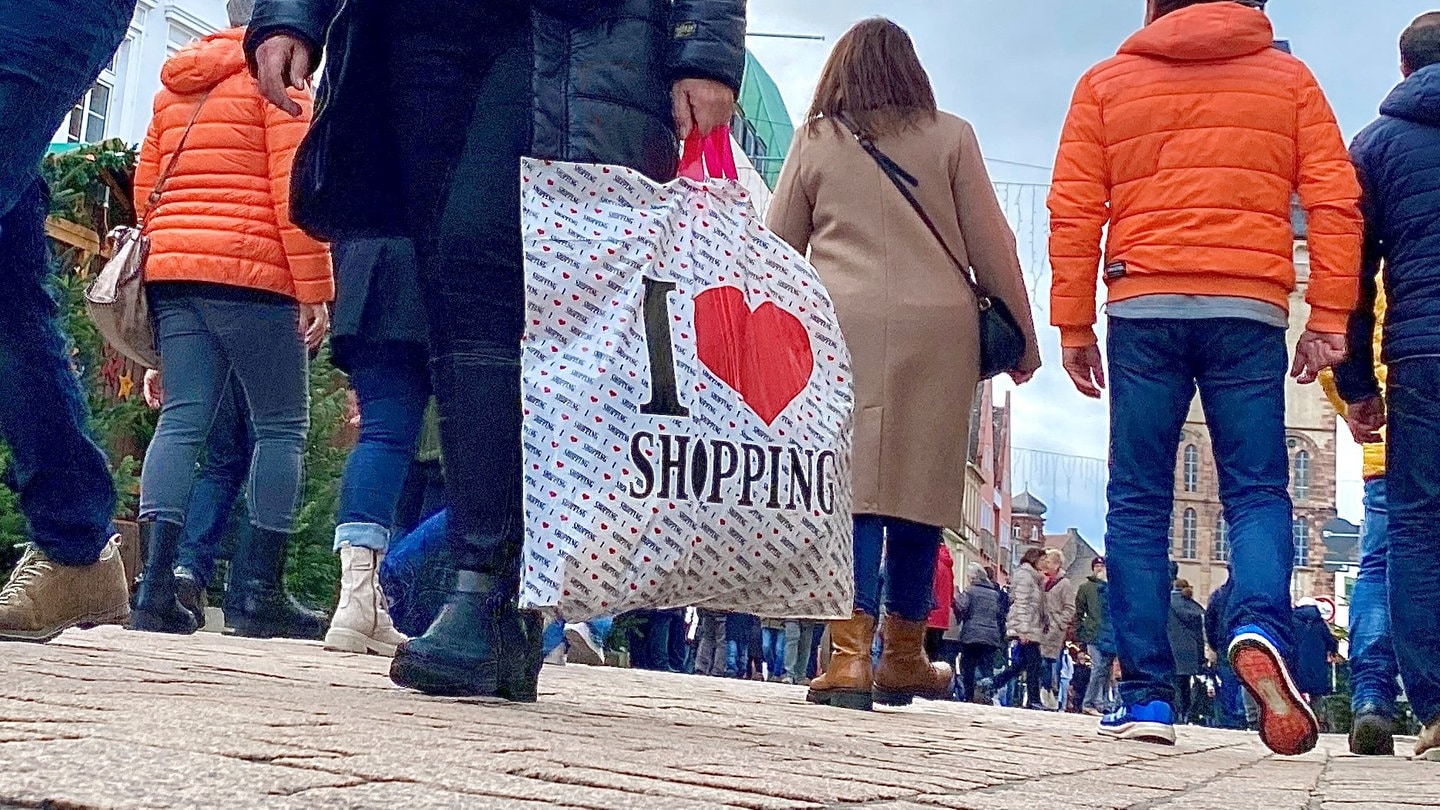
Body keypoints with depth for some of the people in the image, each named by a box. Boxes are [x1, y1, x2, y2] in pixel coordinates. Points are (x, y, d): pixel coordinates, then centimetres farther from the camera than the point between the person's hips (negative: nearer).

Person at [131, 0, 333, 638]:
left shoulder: (176, 84, 20)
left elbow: (145, 186, 20)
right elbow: (292, 190, -10)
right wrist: (314, 289, -10)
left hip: (171, 273, 7)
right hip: (252, 275, -6)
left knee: (182, 421, 2)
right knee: (282, 425, 2)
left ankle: (156, 590, -8)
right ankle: (258, 594, 0)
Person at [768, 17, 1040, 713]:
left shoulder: (815, 140, 12)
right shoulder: (950, 138, 10)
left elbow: (776, 249, 13)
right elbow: (991, 245, 9)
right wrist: (1022, 339, 16)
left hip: (840, 324, 0)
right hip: (936, 328, 0)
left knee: (851, 486, -3)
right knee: (920, 489, 7)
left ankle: (850, 651, -15)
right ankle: (903, 656, 16)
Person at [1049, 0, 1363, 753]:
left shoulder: (1105, 83, 13)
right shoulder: (1288, 78, 13)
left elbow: (1073, 213, 5)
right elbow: (1334, 201, 4)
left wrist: (1074, 328, 6)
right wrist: (1329, 318, 2)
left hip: (1142, 308, 0)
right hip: (1249, 311, 0)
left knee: (1139, 502, 4)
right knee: (1257, 490, 5)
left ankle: (1146, 696, -1)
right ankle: (1260, 627, -24)